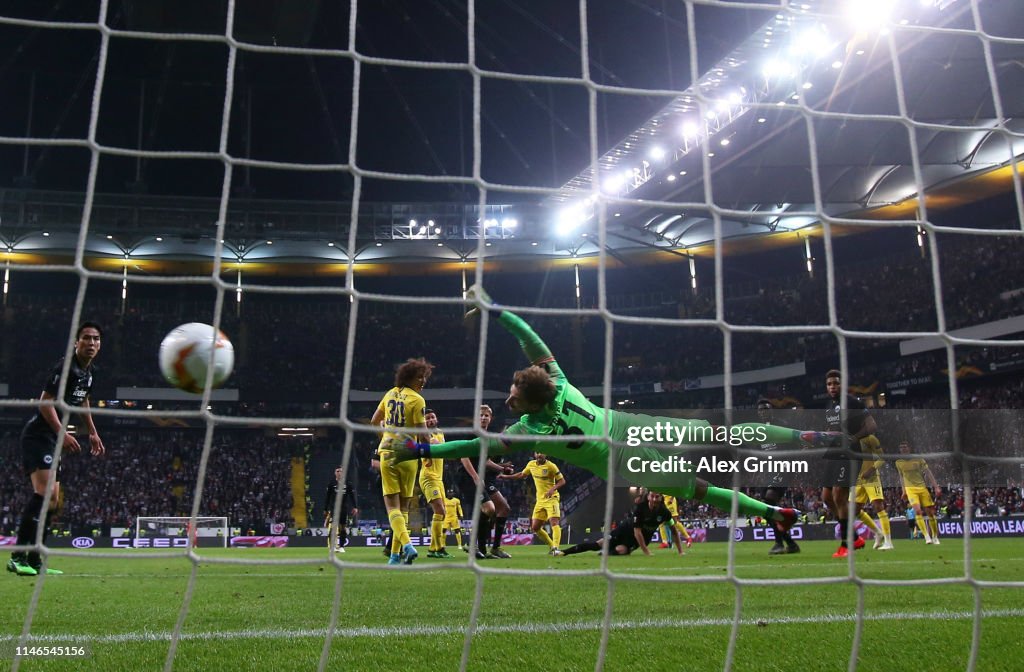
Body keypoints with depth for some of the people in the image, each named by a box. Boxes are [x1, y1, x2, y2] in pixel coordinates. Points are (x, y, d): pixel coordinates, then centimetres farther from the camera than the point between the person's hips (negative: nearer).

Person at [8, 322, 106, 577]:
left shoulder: (88, 371, 12)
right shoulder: (65, 367, -16)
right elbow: (45, 402, -20)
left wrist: (93, 433, 28)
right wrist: (63, 434, -28)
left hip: (52, 439, 10)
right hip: (38, 435, -10)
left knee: (52, 499, 9)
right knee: (45, 491, -24)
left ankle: (34, 561, 14)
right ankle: (18, 557, -23)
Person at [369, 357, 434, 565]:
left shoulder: (390, 394, 9)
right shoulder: (417, 400, -8)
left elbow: (374, 421, 18)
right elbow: (422, 431, -13)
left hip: (387, 454, 3)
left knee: (392, 505, -1)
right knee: (404, 506, 9)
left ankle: (406, 544, -22)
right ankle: (395, 554, 10)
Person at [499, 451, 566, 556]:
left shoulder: (551, 466, -12)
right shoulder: (531, 464, 5)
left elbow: (562, 481, -9)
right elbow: (522, 475, 22)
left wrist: (553, 489, -26)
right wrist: (506, 476, 18)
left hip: (551, 498, -6)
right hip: (540, 500, 7)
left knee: (554, 522, -23)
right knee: (535, 527, 5)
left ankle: (555, 548, -29)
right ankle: (551, 546, 20)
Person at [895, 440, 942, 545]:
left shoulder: (919, 459, 0)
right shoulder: (898, 463, 5)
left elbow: (928, 473, -2)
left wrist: (936, 487, -10)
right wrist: (904, 491, 21)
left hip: (922, 488, 0)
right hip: (910, 489, 0)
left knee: (930, 512, 0)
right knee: (917, 511, -20)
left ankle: (935, 537, 18)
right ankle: (927, 536, -18)